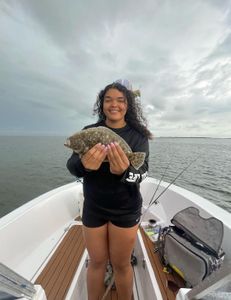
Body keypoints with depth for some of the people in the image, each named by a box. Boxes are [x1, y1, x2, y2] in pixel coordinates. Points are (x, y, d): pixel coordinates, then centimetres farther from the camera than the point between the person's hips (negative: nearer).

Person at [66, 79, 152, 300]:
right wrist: (84, 164, -36)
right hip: (93, 208, 2)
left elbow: (143, 171, -17)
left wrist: (124, 171, -39)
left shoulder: (137, 135, -6)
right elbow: (71, 165, -13)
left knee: (121, 264, 19)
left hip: (126, 209, 0)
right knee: (96, 262, 21)